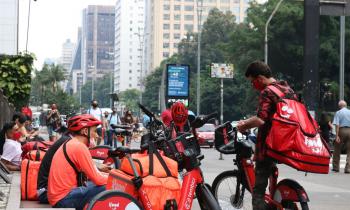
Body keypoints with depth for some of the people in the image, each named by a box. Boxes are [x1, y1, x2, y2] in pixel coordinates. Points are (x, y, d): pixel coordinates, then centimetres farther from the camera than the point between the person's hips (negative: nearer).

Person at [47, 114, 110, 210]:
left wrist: (99, 170, 10)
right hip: (64, 199, -10)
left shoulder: (70, 144, 15)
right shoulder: (79, 147, -15)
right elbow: (97, 179, -14)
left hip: (58, 195, 10)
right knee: (107, 189, -16)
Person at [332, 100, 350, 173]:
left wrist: (337, 136, -12)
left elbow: (337, 125, -9)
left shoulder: (338, 113, 0)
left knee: (337, 150, 11)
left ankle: (336, 167, 16)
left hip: (342, 130, -2)